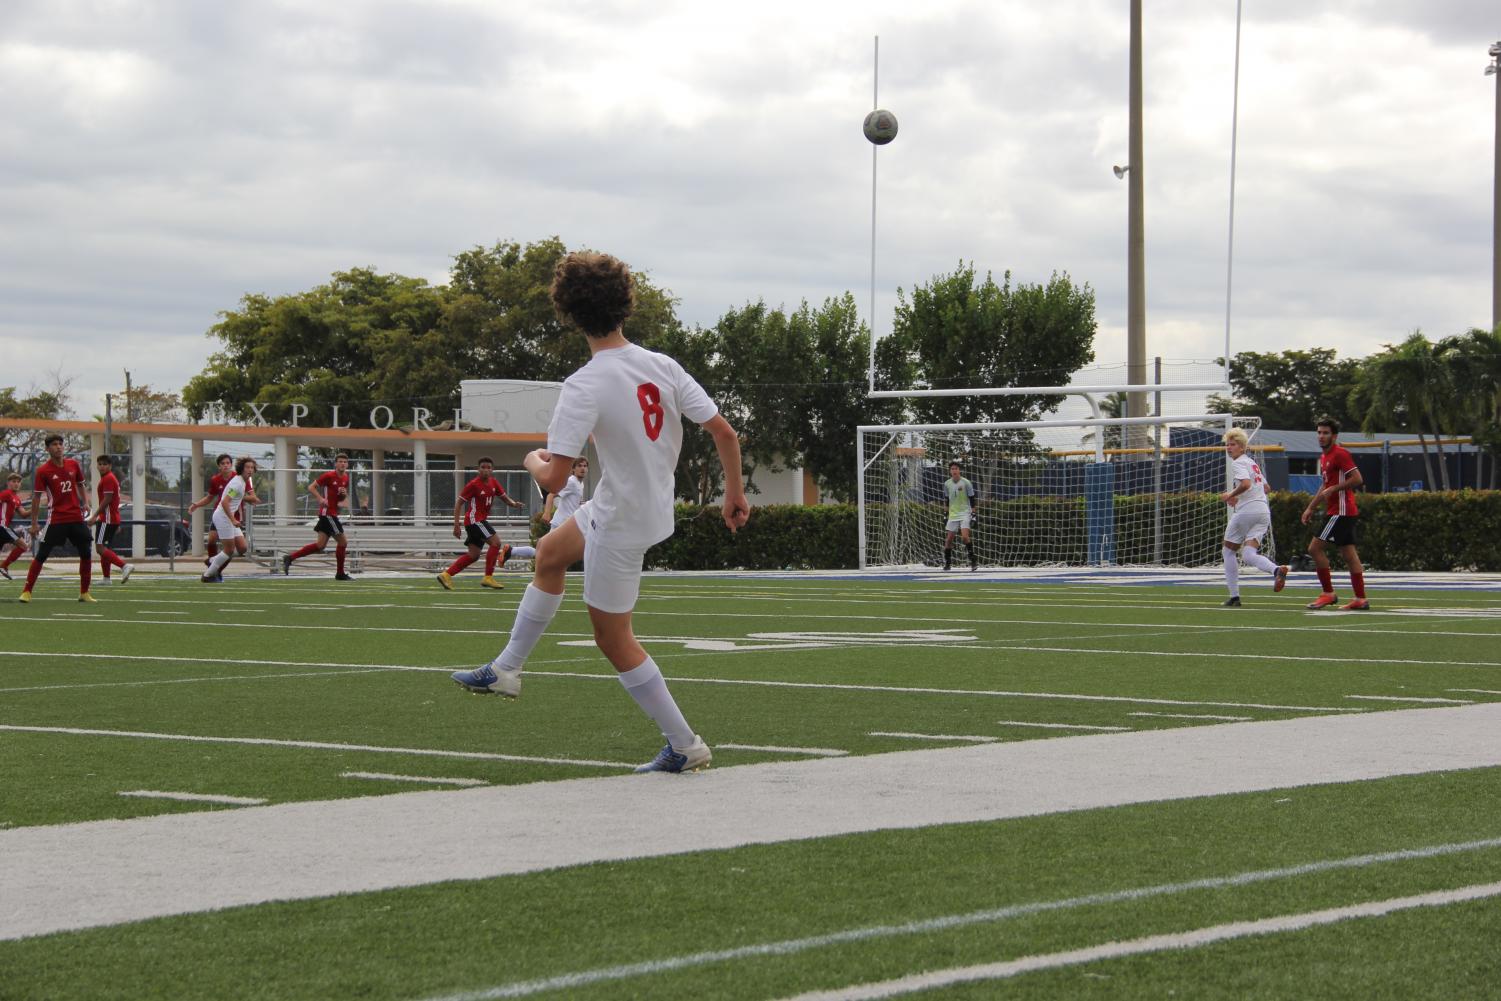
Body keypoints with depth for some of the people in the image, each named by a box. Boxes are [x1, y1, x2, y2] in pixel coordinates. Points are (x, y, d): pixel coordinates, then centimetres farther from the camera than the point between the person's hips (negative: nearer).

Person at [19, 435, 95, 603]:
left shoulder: (74, 465, 6)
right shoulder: (43, 471, -6)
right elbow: (36, 497, -4)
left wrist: (84, 505, 6)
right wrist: (33, 523, -5)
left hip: (76, 518, 4)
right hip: (56, 518, -4)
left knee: (86, 554, 3)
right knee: (41, 555, -6)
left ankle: (84, 593, 14)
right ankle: (26, 591, 0)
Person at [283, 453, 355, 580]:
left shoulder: (346, 478, 12)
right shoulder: (329, 476, -10)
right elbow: (311, 487, -9)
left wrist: (344, 494, 0)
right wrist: (320, 498, -24)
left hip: (333, 514, 8)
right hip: (327, 513, -8)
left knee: (321, 545, 5)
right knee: (343, 542, -6)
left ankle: (290, 558, 8)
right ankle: (340, 573, 5)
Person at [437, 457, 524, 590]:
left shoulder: (494, 483, 7)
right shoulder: (473, 484, -13)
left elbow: (504, 497, 12)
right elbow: (459, 503, -10)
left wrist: (514, 503, -13)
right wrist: (456, 525, -15)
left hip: (481, 521, 9)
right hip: (474, 520, -9)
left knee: (473, 555, 8)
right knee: (495, 542, -18)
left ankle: (446, 575, 11)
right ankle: (488, 577, -14)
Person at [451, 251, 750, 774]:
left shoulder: (583, 387, -26)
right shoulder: (663, 366, -8)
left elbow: (554, 480, -27)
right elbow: (724, 433, -6)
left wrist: (534, 460, -4)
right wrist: (734, 491, 10)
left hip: (620, 524, -8)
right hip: (656, 506, 8)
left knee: (614, 638, 9)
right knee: (550, 554, 28)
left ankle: (685, 746, 15)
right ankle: (505, 670, 39)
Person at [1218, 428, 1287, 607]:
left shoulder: (1238, 463, -6)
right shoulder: (1252, 463, 23)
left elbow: (1246, 484, -24)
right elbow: (1265, 488, 33)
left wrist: (1230, 495, -8)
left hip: (1246, 511, -8)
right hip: (1263, 512, 8)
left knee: (1229, 551, 10)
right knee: (1248, 555, -5)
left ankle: (1234, 596, 8)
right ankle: (1276, 570, -35)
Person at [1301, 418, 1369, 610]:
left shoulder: (1339, 453, -12)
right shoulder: (1324, 457, 18)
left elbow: (1357, 479, -19)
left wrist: (1333, 489, -19)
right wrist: (1311, 508, 25)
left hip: (1341, 511, -10)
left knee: (1315, 547, -9)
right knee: (1349, 553, 7)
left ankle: (1328, 593, -6)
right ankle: (1361, 599, 7)